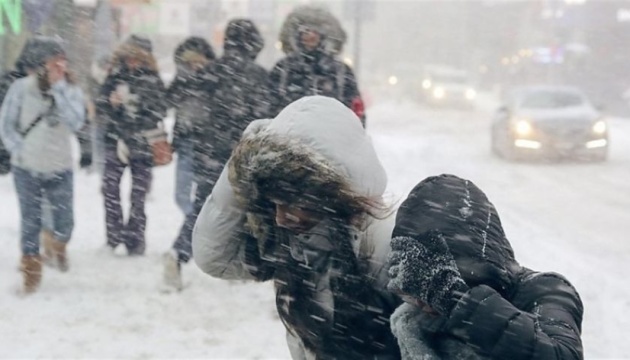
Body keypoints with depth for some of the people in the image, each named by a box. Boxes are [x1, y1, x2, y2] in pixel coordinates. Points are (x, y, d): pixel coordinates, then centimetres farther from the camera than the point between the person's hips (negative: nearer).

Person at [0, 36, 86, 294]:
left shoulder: (71, 91, -3)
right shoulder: (22, 88, -8)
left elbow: (76, 122, -20)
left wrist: (59, 87, -22)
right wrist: (21, 151, -10)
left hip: (60, 169, 1)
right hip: (27, 170, -1)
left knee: (65, 222, 3)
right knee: (31, 222, 4)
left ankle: (57, 246, 38)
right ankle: (31, 268, 24)